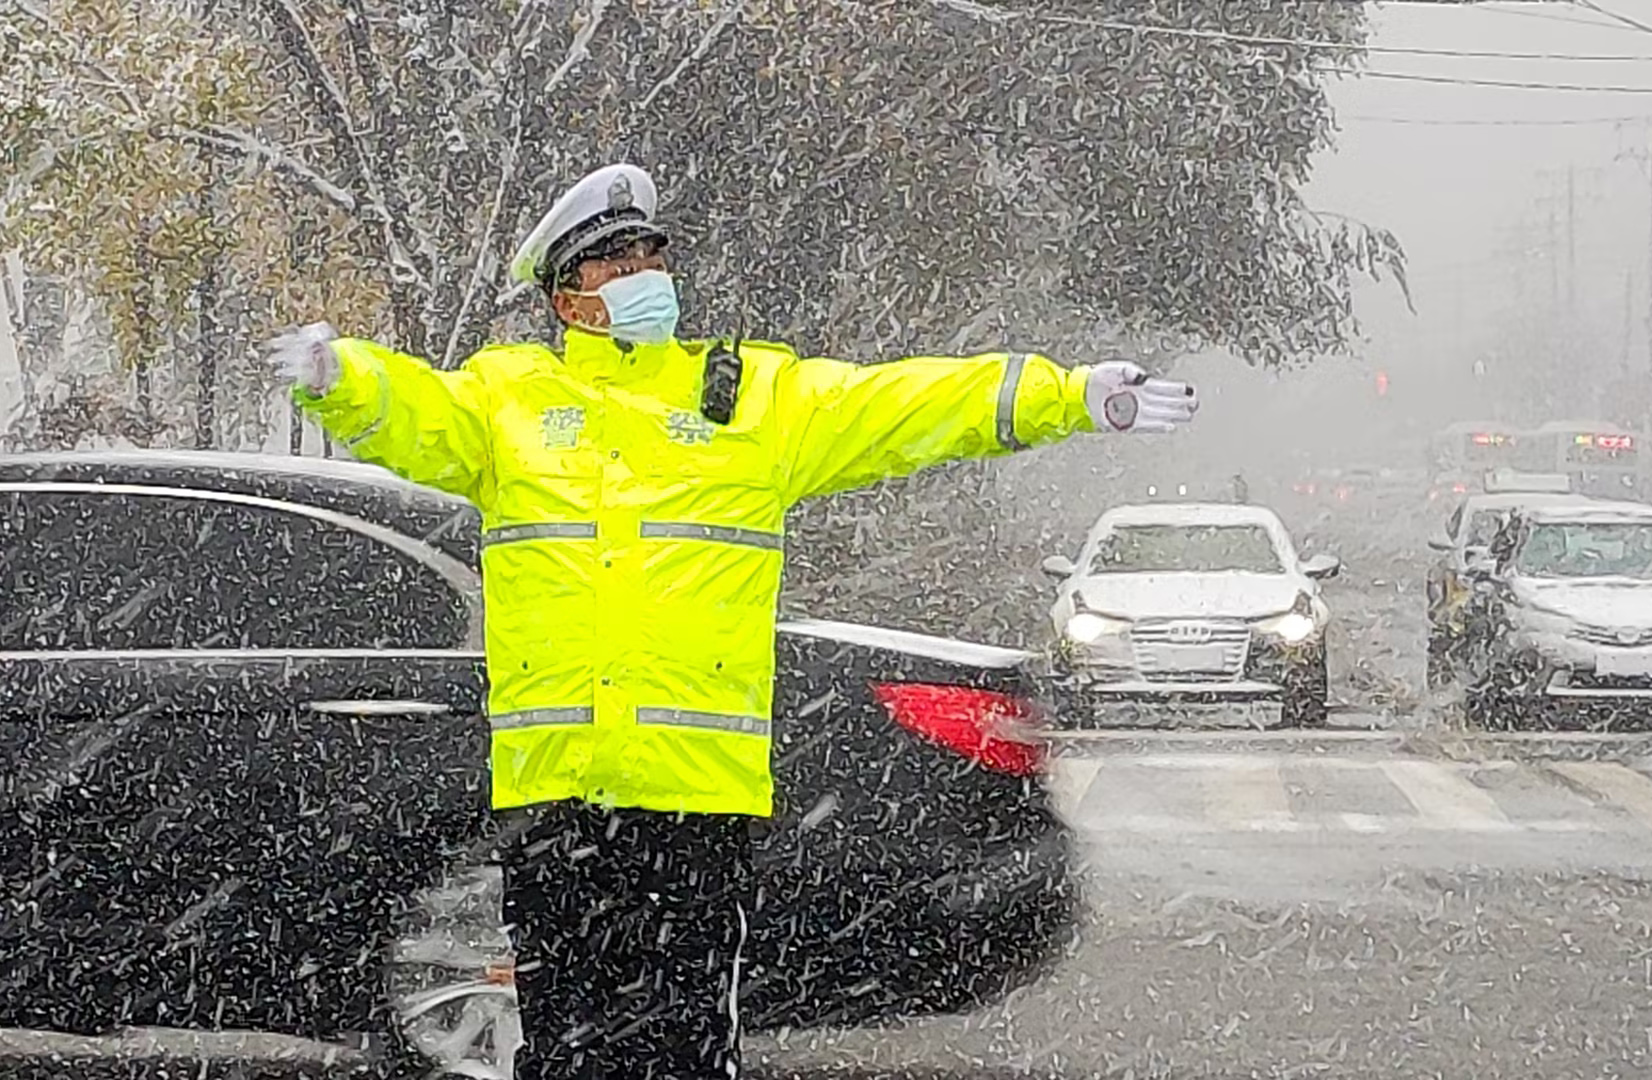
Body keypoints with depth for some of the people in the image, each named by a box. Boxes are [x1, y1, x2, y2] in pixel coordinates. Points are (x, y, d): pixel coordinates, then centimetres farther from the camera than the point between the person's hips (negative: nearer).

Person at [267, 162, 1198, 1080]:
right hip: (553, 778, 0)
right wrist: (337, 376, -27)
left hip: (702, 778, 0)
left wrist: (1070, 398, -2)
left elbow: (899, 407, 7)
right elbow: (410, 415, -3)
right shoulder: (507, 394, 13)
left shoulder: (759, 394, 14)